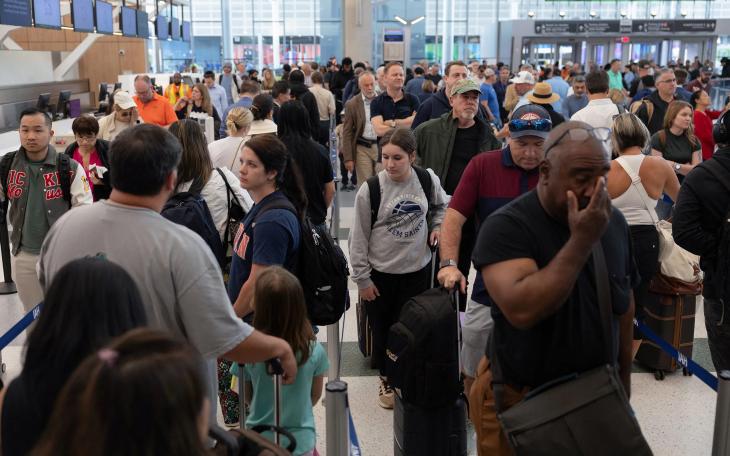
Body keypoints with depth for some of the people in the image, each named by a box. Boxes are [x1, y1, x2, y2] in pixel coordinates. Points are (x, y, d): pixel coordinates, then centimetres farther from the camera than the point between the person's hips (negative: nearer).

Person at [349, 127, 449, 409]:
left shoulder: (428, 180, -8)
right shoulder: (370, 190, -15)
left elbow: (442, 205, 16)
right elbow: (359, 237, -8)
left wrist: (437, 226, -3)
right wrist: (362, 278, -7)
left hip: (417, 269, 2)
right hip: (380, 272, -1)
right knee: (382, 329, 12)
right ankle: (386, 380, 34)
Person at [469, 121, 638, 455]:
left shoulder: (614, 222, -2)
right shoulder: (505, 227, -21)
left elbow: (624, 303, 9)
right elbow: (522, 310, -35)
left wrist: (624, 376, 15)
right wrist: (581, 241, -32)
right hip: (519, 402, -5)